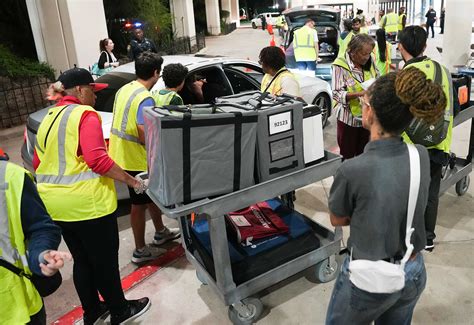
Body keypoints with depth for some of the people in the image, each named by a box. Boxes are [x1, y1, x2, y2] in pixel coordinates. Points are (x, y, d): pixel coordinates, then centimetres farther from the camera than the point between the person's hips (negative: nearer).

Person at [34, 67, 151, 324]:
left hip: (55, 205, 8)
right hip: (87, 203, -8)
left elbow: (38, 165, 17)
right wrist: (131, 180, -19)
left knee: (82, 260, 21)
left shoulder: (47, 119, 12)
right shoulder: (85, 114, -13)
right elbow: (97, 160, -25)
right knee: (105, 260, 9)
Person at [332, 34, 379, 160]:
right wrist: (360, 94, -31)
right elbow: (337, 94, -19)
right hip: (349, 118, -4)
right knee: (347, 156, 8)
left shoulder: (370, 61, 1)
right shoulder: (340, 65, -14)